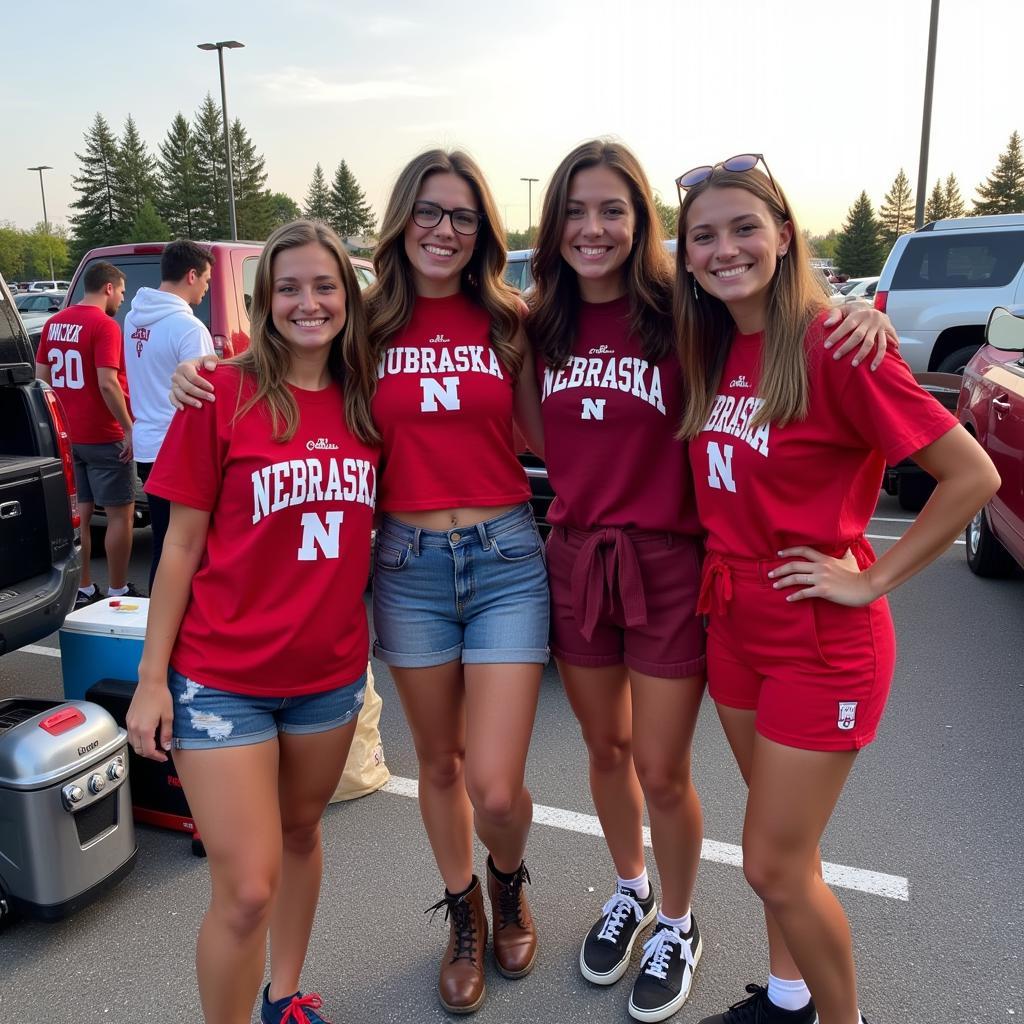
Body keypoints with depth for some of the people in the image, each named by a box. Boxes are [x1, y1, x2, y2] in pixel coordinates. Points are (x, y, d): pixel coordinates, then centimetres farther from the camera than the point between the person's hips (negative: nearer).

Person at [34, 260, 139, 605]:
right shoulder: (104, 325, -15)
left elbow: (41, 377, 13)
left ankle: (82, 589, 19)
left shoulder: (55, 323, 9)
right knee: (120, 513, 3)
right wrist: (128, 428, -15)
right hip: (103, 438, -8)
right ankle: (117, 591, 8)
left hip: (68, 435, 8)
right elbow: (107, 384, -22)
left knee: (79, 512, 13)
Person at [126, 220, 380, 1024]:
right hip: (222, 678, -4)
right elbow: (182, 546, -7)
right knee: (247, 890, -3)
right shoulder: (223, 394, -10)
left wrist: (368, 634, 3)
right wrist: (152, 676, -8)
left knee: (300, 835, 21)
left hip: (332, 670, 5)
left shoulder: (363, 400, 1)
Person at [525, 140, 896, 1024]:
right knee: (606, 750, 19)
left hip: (667, 563, -4)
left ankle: (677, 925, 36)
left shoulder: (680, 313, -10)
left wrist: (863, 317, -24)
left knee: (661, 771, 8)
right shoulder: (540, 325, 3)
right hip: (575, 558, 4)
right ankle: (630, 891, 46)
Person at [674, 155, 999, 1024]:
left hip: (821, 638, -6)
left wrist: (873, 579, -15)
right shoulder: (710, 348, 3)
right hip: (734, 620, 6)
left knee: (775, 866, 3)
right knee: (780, 845, 21)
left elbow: (973, 474, -17)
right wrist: (719, 575, 4)